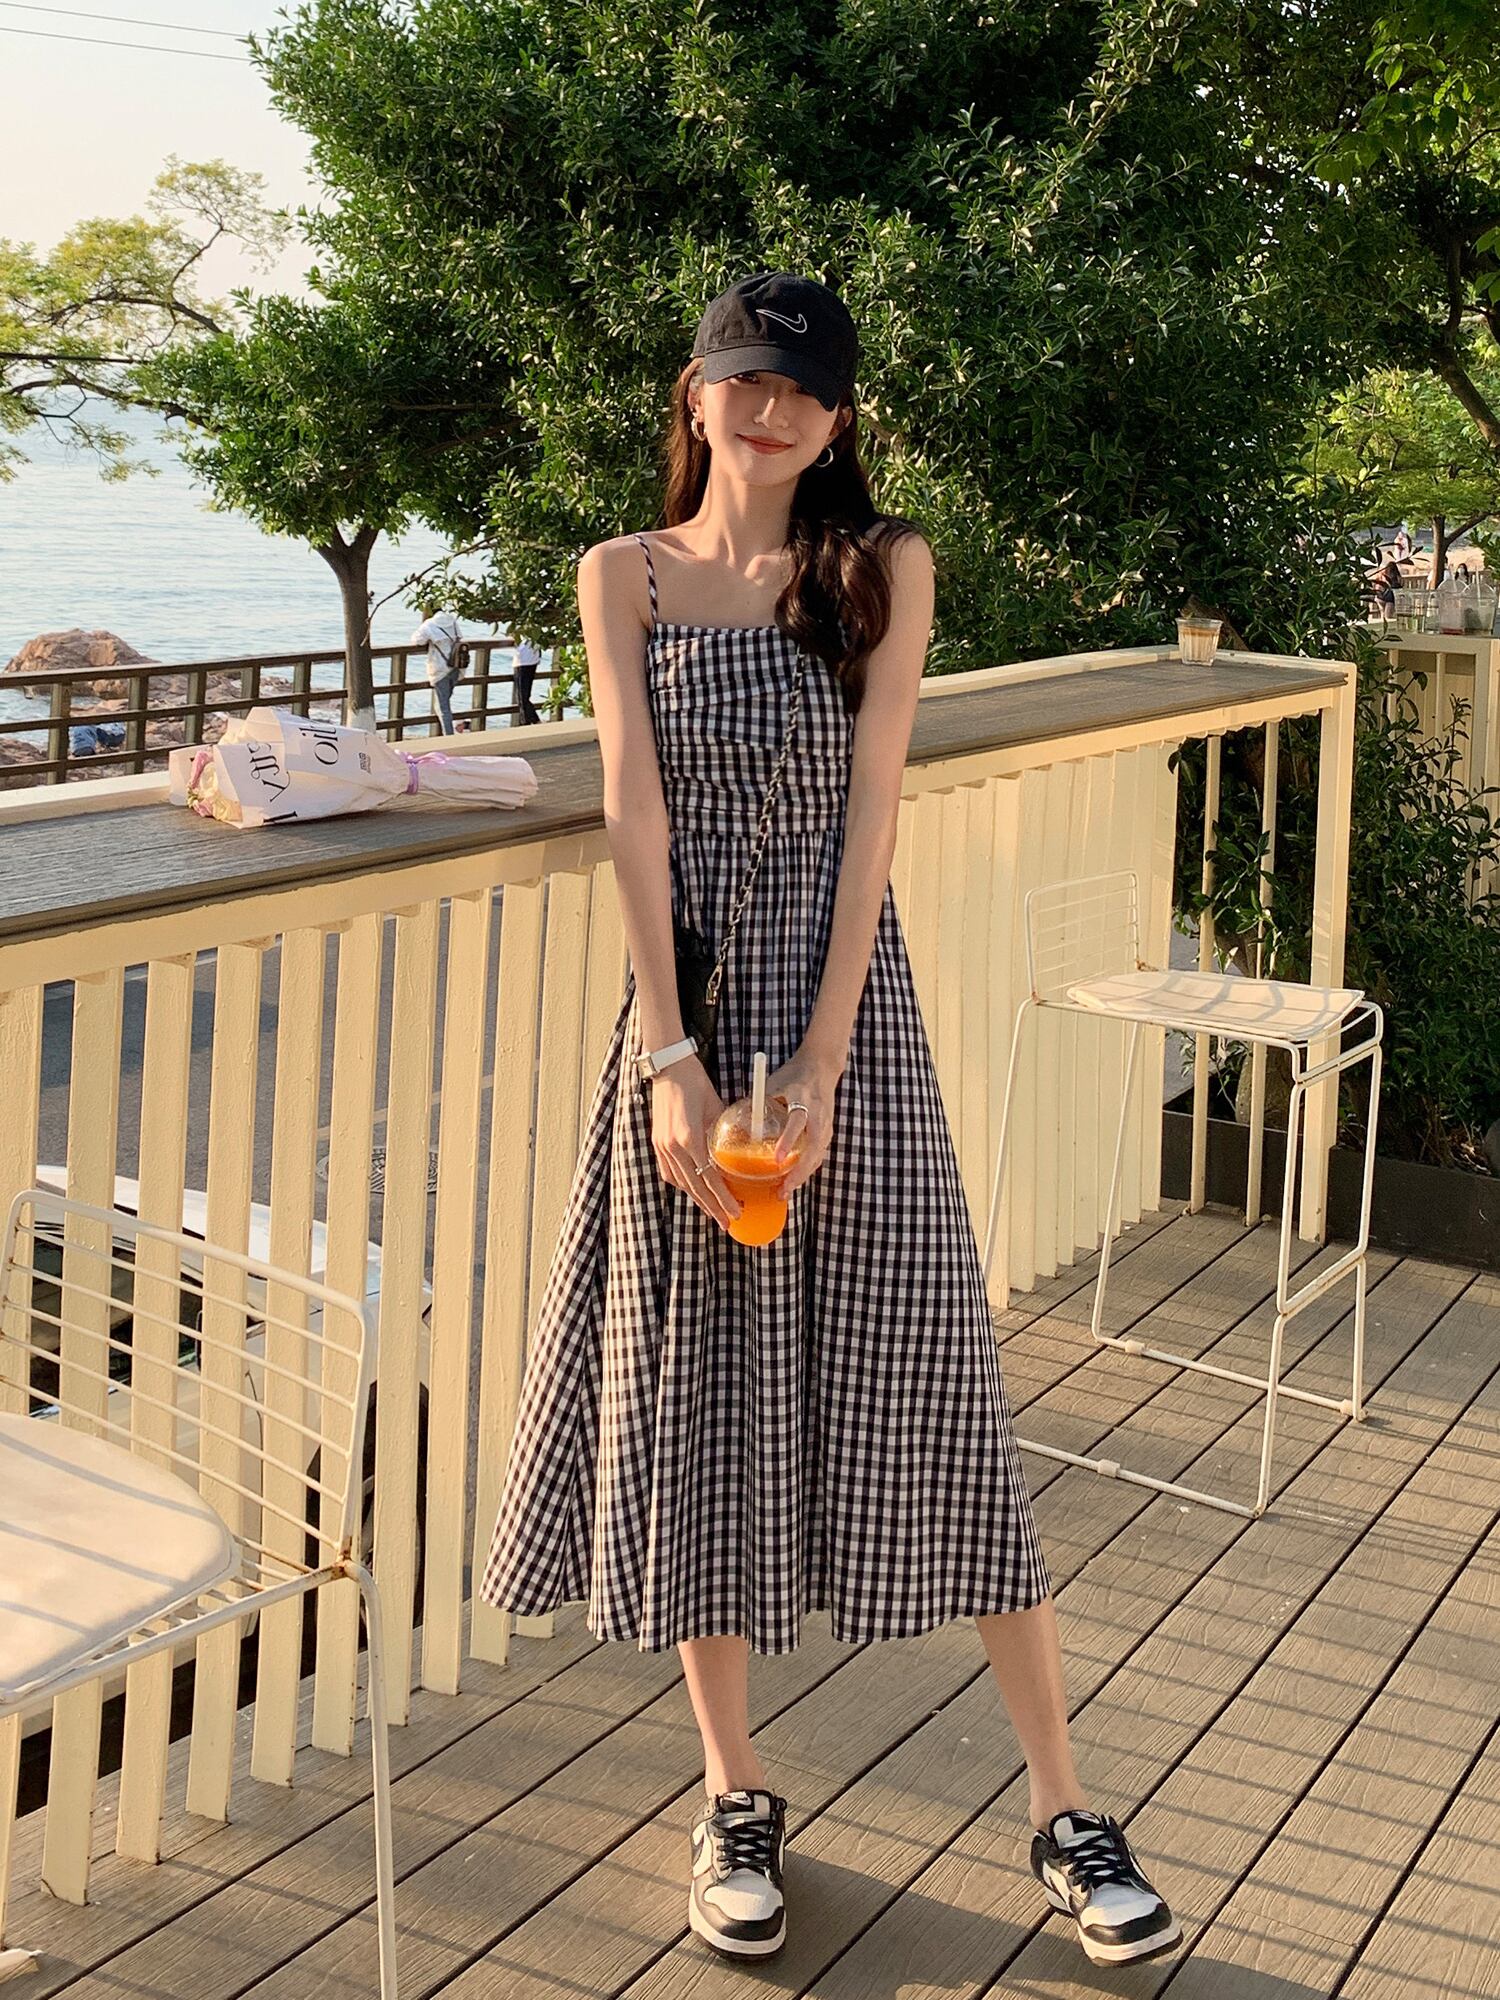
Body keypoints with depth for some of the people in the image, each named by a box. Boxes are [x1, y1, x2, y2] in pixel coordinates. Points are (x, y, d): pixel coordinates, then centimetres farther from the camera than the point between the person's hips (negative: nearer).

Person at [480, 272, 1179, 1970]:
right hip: (687, 1011, 1)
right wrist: (671, 1061, -14)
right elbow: (635, 813, -4)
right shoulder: (626, 575, 6)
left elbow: (870, 810, -5)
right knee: (697, 1398, 6)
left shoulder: (884, 566, 3)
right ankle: (735, 1798, 22)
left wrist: (819, 1065, -13)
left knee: (928, 1391, 1)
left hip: (847, 1005, -1)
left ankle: (1065, 1815, 12)